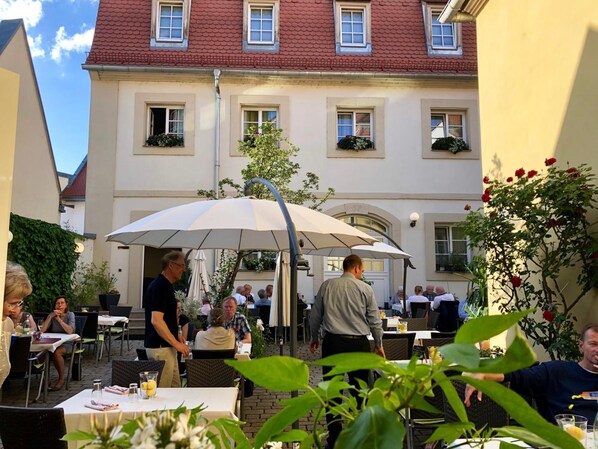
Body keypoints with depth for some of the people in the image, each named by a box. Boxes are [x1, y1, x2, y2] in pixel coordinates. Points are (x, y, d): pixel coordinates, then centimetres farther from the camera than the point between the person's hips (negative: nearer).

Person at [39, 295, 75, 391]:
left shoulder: (70, 315, -2)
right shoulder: (51, 315, 7)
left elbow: (70, 331, -19)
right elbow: (42, 330, -7)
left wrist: (59, 319, -18)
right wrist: (50, 316, -14)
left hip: (66, 343, -3)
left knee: (57, 352, -35)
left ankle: (61, 379, -19)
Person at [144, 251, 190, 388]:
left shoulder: (166, 286, 12)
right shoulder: (160, 287, -19)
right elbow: (156, 321, -26)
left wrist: (176, 335, 15)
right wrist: (176, 343, -24)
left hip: (167, 346, 10)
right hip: (160, 347, -10)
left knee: (175, 388, 15)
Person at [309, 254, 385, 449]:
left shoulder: (326, 286, 2)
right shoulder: (365, 288, -2)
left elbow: (315, 315, 8)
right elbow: (375, 320, 1)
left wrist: (314, 337, 23)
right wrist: (378, 345, 15)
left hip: (332, 342, 1)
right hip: (358, 343, -1)